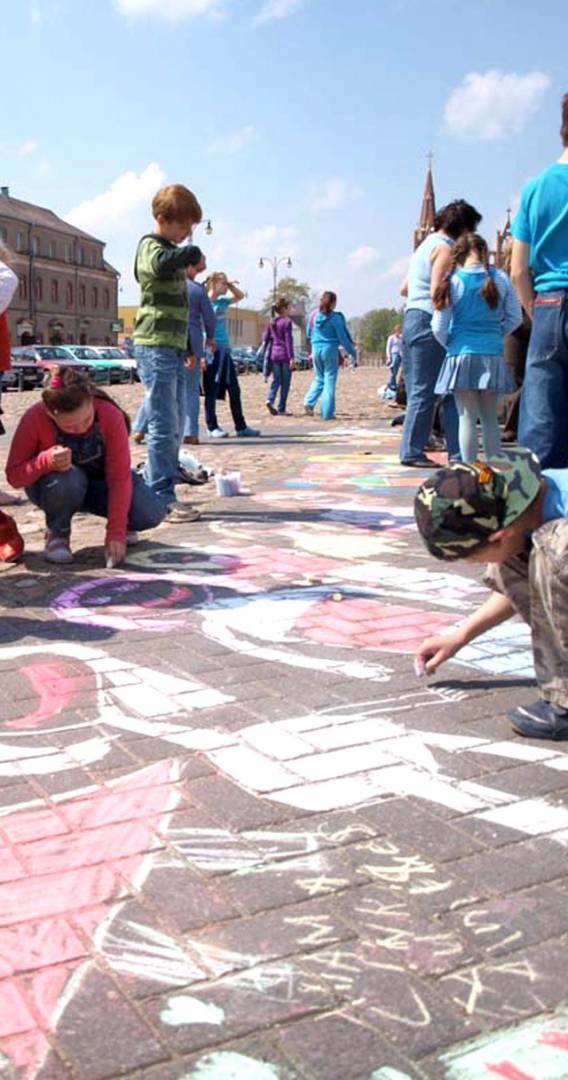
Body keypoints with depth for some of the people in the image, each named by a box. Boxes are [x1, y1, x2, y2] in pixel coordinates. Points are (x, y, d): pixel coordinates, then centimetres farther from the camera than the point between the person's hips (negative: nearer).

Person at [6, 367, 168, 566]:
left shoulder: (111, 416, -27)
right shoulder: (34, 419, -28)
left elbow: (120, 476, -25)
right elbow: (13, 475, -21)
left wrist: (116, 533, -31)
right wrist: (45, 462, -42)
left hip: (99, 481, 1)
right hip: (52, 485, -1)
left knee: (152, 513, -24)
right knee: (68, 479, -40)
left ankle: (122, 525, 14)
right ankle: (57, 533, -8)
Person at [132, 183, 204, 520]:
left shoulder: (171, 251, 23)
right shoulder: (151, 246, -7)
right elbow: (162, 264, -34)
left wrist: (187, 347, 29)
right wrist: (193, 252, -17)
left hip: (173, 348, 10)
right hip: (156, 346, -10)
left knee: (175, 426, 11)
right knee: (164, 425, -11)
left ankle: (154, 490, 18)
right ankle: (163, 499, -8)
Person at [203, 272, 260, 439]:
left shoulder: (222, 302, 13)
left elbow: (240, 296, 27)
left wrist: (230, 284, 10)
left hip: (225, 350, 7)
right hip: (212, 350, -7)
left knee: (234, 390, 8)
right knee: (212, 391, -1)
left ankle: (241, 427, 13)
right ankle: (212, 427, 7)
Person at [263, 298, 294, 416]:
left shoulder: (271, 322, 9)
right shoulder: (287, 322, -9)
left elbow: (265, 338, 11)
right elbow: (288, 340, -13)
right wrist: (291, 357, -13)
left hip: (274, 354, 6)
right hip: (285, 354, -6)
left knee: (276, 380, 12)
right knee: (285, 382, 3)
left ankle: (270, 399, -13)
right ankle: (281, 409, 4)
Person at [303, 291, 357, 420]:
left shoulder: (314, 315, 4)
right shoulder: (335, 318, -10)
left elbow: (309, 334, 15)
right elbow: (343, 338, -7)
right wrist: (352, 351, 4)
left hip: (316, 350, 5)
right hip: (330, 349, -5)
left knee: (319, 378, 19)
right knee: (330, 380, 2)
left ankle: (309, 402, -2)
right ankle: (327, 413, 1)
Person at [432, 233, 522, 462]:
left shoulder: (453, 281, -5)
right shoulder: (501, 278, 1)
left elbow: (439, 327, -3)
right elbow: (515, 318, 7)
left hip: (462, 354, -2)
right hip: (493, 355, 2)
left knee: (467, 417, 0)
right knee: (490, 418, 11)